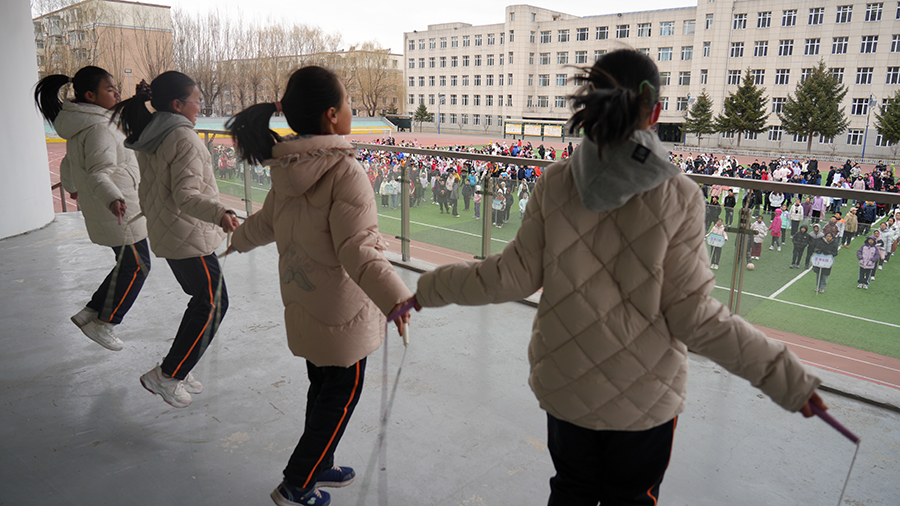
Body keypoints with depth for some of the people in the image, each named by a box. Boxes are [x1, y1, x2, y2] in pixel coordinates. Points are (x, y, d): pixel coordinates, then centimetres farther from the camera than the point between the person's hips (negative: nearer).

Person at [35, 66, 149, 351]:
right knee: (136, 266, 0)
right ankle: (104, 323, 9)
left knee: (128, 264, 17)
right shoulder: (98, 129, -18)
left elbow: (69, 164, 28)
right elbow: (98, 174, -29)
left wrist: (71, 187, 46)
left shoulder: (79, 127, 14)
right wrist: (113, 198, -46)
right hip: (120, 211, -10)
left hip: (99, 210, 10)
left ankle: (91, 313, 22)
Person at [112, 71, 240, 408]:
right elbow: (186, 194, -25)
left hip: (163, 234, 10)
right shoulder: (183, 138, -17)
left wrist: (153, 217, 34)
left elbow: (147, 190, 21)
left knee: (203, 300, 17)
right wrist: (219, 214, -38)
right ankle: (167, 375, 4)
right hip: (189, 235, -10)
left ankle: (179, 370, 24)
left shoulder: (147, 139, 12)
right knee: (213, 304, -1)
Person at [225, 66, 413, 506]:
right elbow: (357, 248, -31)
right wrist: (394, 297, -41)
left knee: (323, 386, 24)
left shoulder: (288, 167, 1)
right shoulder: (344, 171, -23)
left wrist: (239, 239, 37)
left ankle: (318, 466, 43)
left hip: (303, 303, 8)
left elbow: (266, 222, 16)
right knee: (342, 394, 11)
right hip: (341, 309, -8)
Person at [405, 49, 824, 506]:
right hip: (645, 396, -1)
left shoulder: (555, 183, -13)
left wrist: (427, 288, 5)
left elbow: (516, 276, -9)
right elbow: (693, 317, -16)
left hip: (564, 385, 2)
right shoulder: (678, 197, -17)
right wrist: (791, 381, -6)